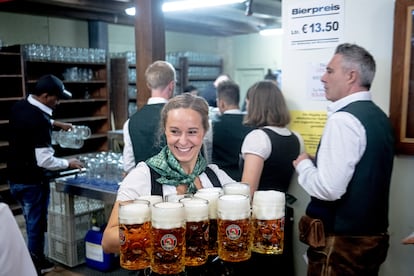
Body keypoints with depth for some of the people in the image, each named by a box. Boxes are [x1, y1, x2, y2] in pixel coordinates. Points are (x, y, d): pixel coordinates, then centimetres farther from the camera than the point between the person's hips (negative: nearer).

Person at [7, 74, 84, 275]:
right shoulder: (40, 120, -27)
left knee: (31, 221, 22)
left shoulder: (18, 107, -1)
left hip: (14, 177, 9)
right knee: (36, 223, 9)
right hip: (32, 181, -8)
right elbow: (45, 161, -27)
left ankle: (34, 258, 37)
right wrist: (68, 163, -13)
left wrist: (54, 124, 19)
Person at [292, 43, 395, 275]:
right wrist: (318, 163, 11)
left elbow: (329, 188, -26)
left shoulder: (344, 119, -20)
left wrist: (304, 164, -8)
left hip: (342, 241, -9)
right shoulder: (379, 117, 7)